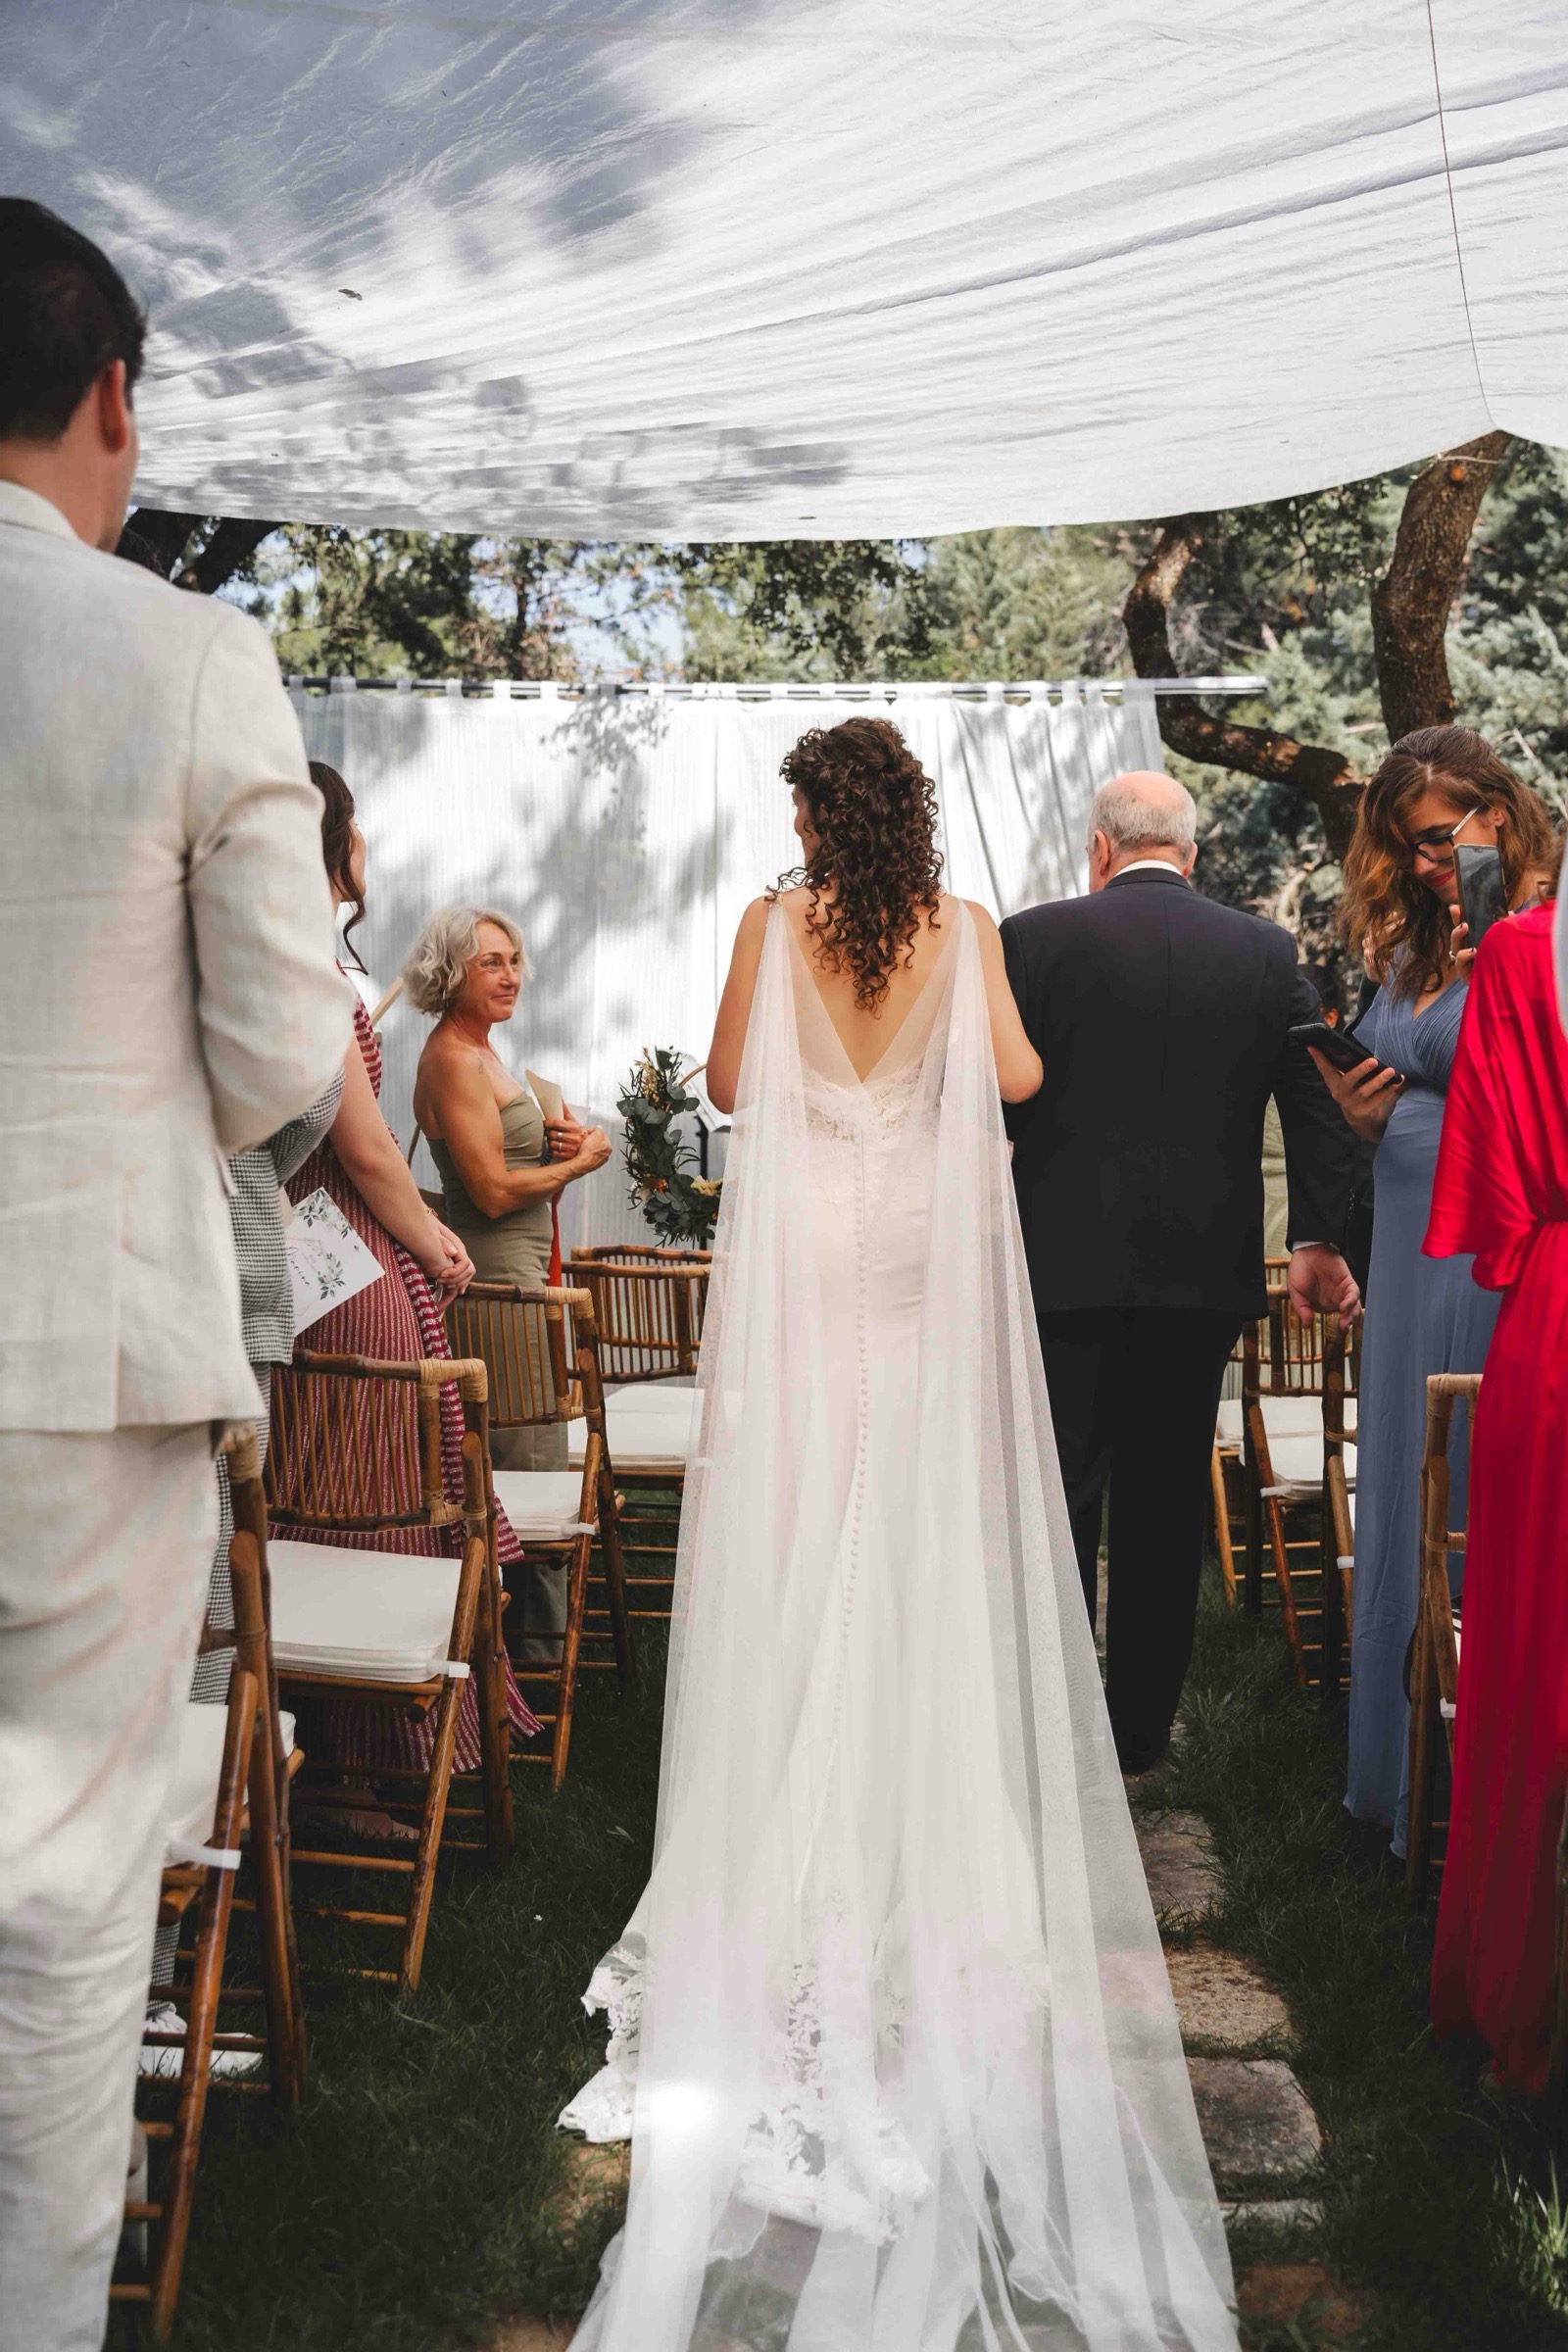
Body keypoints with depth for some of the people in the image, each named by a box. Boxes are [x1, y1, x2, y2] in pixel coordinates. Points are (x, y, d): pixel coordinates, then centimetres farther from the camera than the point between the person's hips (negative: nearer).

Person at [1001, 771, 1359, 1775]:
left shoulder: (1034, 938, -5)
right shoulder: (1269, 953, 4)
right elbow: (1318, 1106, 5)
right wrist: (1318, 1240, 13)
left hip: (1066, 1260, -3)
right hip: (1204, 1269, 3)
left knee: (1057, 1491, 4)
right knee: (1167, 1499, 12)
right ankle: (1141, 1727, 21)